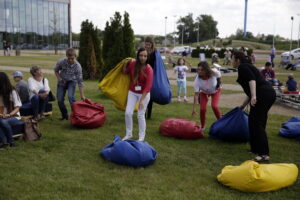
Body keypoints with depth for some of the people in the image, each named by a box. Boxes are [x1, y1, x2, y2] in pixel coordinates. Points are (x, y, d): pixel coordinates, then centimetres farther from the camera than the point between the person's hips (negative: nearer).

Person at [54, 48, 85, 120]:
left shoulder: (77, 66, -28)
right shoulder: (61, 62, -23)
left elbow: (80, 81, -24)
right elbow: (56, 70, 0)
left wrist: (82, 95, -25)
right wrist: (59, 78, -18)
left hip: (71, 81, -2)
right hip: (62, 82, 2)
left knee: (70, 96, -27)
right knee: (60, 100, -3)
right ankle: (65, 115, 20)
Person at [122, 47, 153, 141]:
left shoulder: (149, 69, -22)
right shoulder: (132, 64, -10)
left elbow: (148, 86, -24)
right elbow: (125, 72, 12)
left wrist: (142, 100, -27)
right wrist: (126, 63, -5)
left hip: (144, 94, -4)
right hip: (132, 92, 4)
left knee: (140, 115, 0)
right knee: (128, 113, -1)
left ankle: (141, 137, 17)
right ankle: (128, 134, 17)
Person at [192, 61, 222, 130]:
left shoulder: (214, 72, -36)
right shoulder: (197, 80, -36)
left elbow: (219, 76, -9)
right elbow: (196, 94, -33)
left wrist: (218, 83, -6)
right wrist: (194, 108, -36)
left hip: (215, 91, 0)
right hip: (204, 92, 0)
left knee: (214, 106, -22)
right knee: (202, 109, -13)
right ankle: (202, 126, 11)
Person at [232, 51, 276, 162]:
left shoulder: (242, 67, 1)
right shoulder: (248, 66, 28)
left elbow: (252, 79, -19)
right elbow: (250, 90, 32)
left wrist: (253, 96, -29)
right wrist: (243, 105, 39)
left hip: (263, 95, -10)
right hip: (269, 93, 10)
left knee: (256, 123, -8)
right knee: (254, 121, 18)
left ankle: (264, 154, -11)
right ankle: (256, 148, 26)